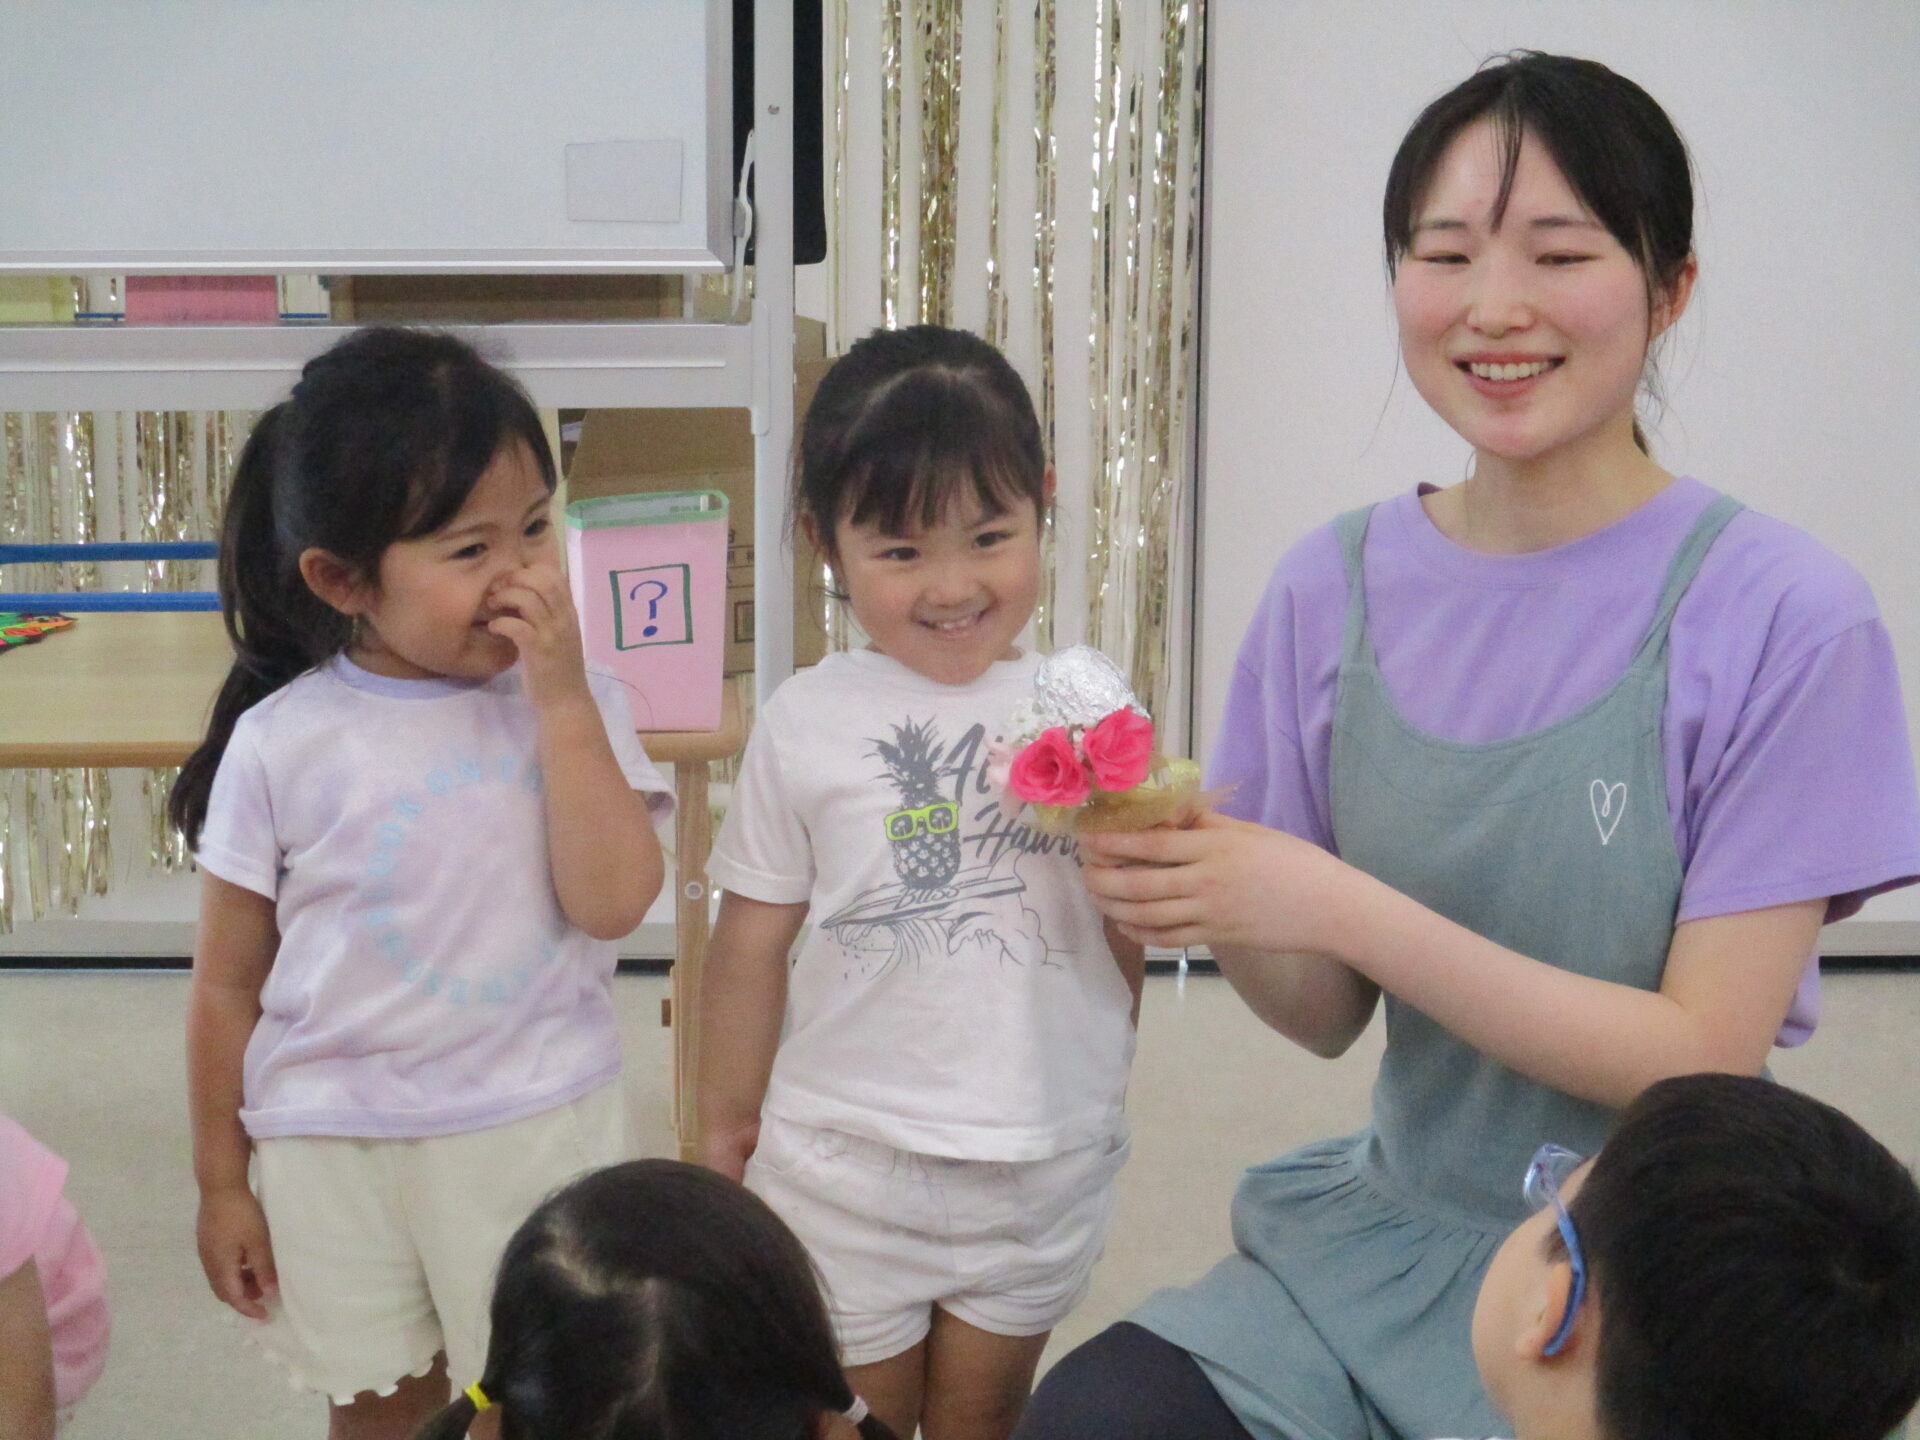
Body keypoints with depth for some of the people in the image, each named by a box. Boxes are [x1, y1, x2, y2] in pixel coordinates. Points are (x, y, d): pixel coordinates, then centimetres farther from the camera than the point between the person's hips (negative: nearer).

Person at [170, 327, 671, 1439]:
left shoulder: (571, 705, -7)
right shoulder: (282, 743, -9)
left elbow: (613, 902, -19)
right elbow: (229, 982, -1)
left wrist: (563, 702, -21)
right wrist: (221, 1181, 4)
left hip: (539, 1132, 0)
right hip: (333, 1147, 0)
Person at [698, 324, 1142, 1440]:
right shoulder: (809, 724, -7)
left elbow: (1132, 944, 6)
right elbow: (755, 938, 1)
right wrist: (728, 1124, 6)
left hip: (1043, 1167, 2)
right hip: (846, 1166, -1)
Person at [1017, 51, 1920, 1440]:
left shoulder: (1785, 617, -13)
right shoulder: (1333, 585, -1)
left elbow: (1704, 1056, -14)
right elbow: (1327, 1015, 4)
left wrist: (1337, 907, -23)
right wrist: (1204, 893, -18)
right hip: (1386, 1237, 4)